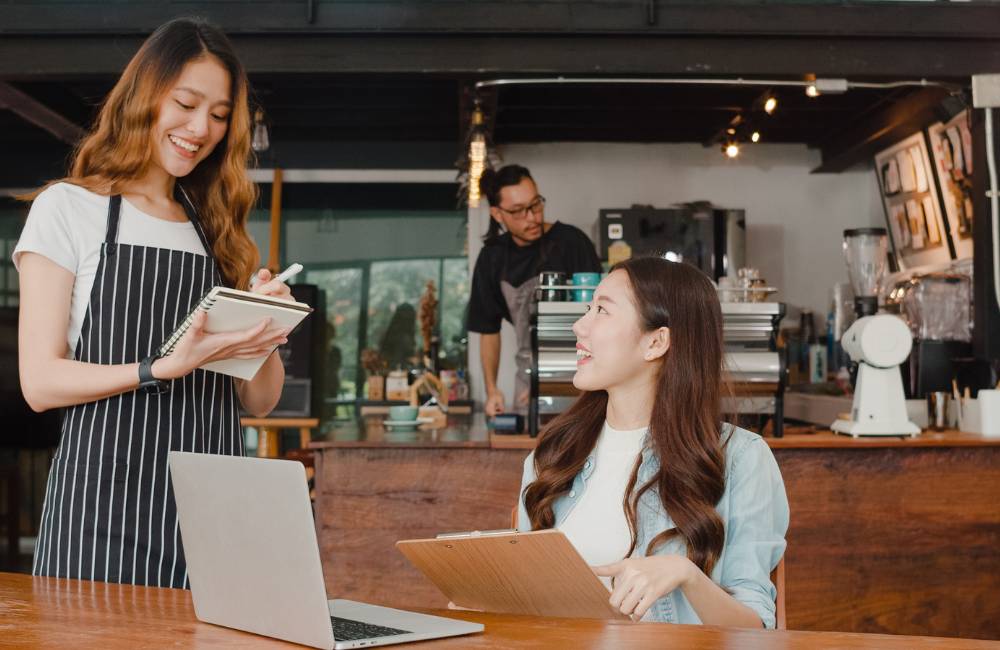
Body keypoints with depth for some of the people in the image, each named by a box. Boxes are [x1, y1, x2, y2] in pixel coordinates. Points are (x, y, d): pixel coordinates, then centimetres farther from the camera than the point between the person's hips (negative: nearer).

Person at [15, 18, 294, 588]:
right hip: (105, 503, -4)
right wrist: (166, 368, -19)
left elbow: (260, 400, 14)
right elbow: (41, 381, -7)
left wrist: (268, 332, -6)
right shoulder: (68, 208, 2)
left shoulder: (219, 231, 16)